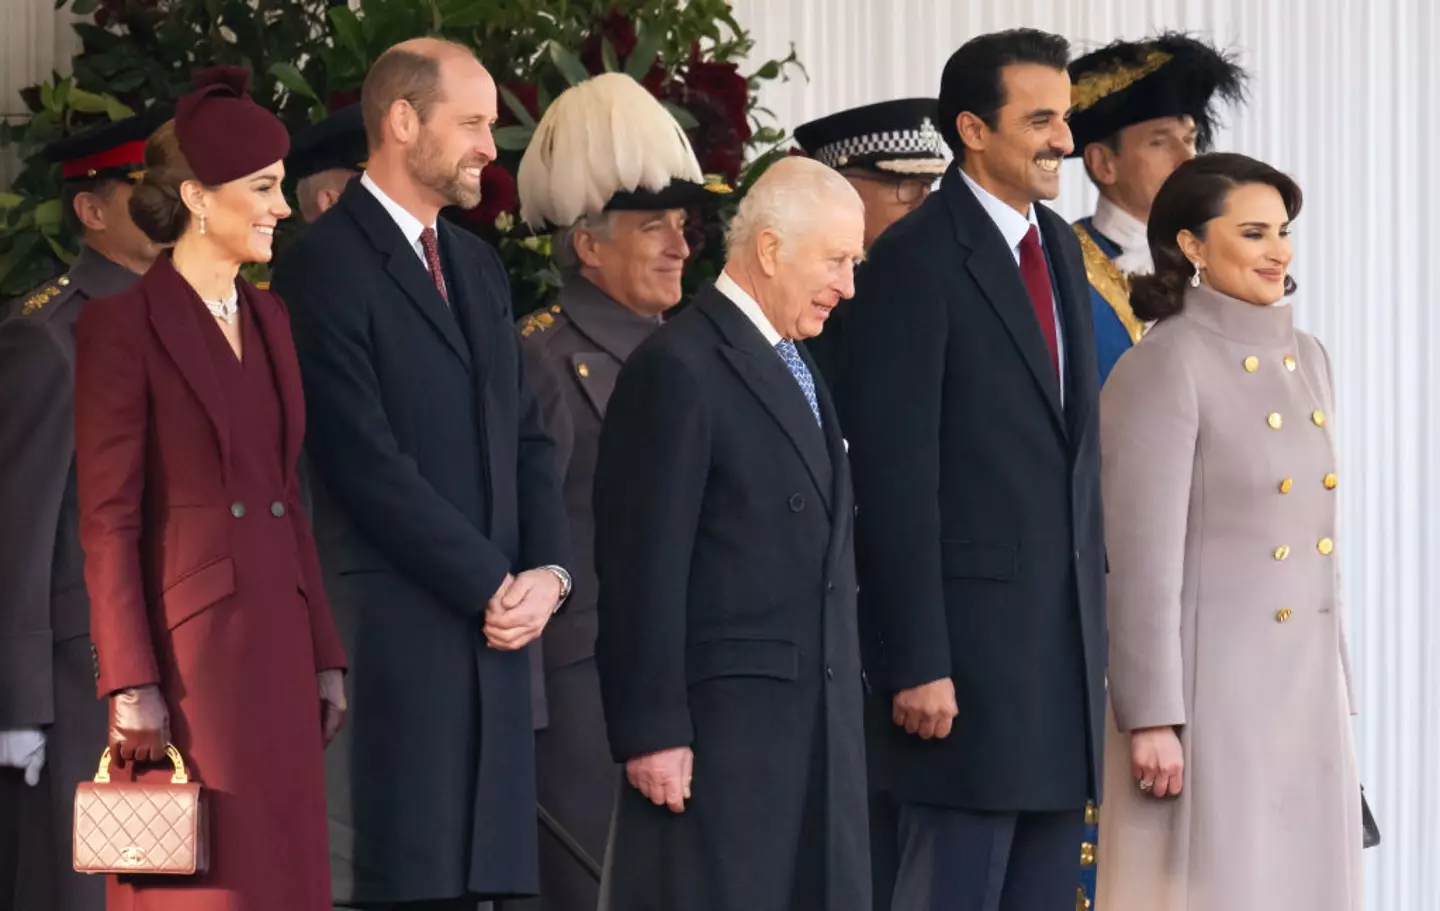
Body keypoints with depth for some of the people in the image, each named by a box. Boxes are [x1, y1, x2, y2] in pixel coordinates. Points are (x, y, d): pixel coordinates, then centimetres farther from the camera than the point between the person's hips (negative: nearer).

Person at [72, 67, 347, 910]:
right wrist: (129, 685, -15)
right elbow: (108, 521, -11)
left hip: (275, 651, 7)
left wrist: (324, 653, 12)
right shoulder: (122, 326, -9)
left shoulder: (269, 319, 13)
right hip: (185, 651, -7)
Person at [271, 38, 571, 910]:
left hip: (495, 624, 7)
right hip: (395, 625, -7)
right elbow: (368, 461, -14)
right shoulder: (327, 266, -7)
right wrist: (491, 585, -11)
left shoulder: (478, 265, 19)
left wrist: (548, 571, 1)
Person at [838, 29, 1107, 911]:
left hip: (1066, 630, 8)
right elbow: (895, 475, -14)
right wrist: (917, 663, -17)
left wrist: (1096, 621, 14)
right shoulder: (917, 260, -11)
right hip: (970, 631, -8)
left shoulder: (1059, 247, 14)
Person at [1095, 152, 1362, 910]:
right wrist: (1151, 719, -16)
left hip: (1309, 687, 7)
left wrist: (1338, 691, 15)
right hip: (1210, 684, -7)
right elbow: (1143, 563, -14)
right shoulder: (1164, 369, -11)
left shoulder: (1307, 362, 12)